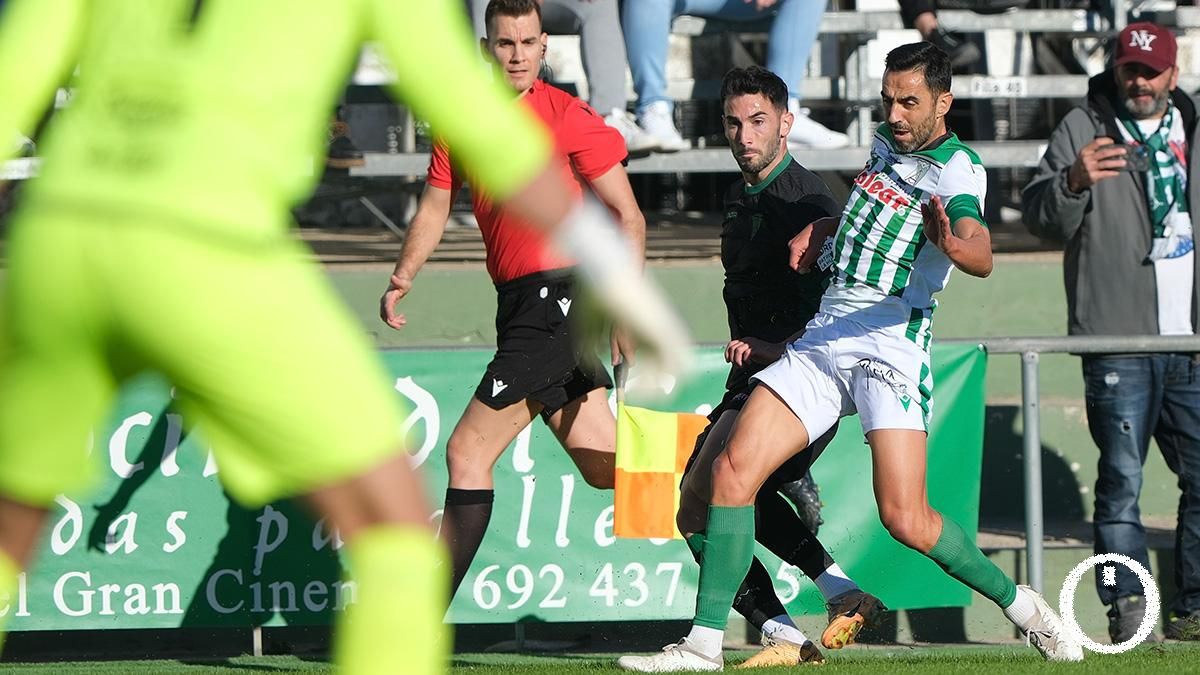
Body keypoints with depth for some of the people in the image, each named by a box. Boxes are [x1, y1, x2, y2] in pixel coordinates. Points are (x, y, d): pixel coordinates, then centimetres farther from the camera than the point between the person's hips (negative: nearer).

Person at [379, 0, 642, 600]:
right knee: (606, 468, 9)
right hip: (522, 309, 7)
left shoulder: (569, 117, -6)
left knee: (467, 451, -10)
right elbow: (435, 207, 22)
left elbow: (628, 218, -6)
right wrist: (402, 276, 5)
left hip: (561, 298, -7)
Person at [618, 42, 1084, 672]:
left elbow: (981, 256, -31)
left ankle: (1019, 603, 8)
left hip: (891, 345, -7)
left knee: (905, 520, -16)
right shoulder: (886, 141, 13)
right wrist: (820, 228, 19)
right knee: (733, 468, -8)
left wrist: (954, 244, -53)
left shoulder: (956, 172, -11)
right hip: (824, 335, 7)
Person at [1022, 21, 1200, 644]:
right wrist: (1073, 182, -23)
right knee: (1121, 480, -9)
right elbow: (1039, 219, -5)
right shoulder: (1083, 129, 4)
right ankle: (1127, 605, -7)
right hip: (1117, 341, -4)